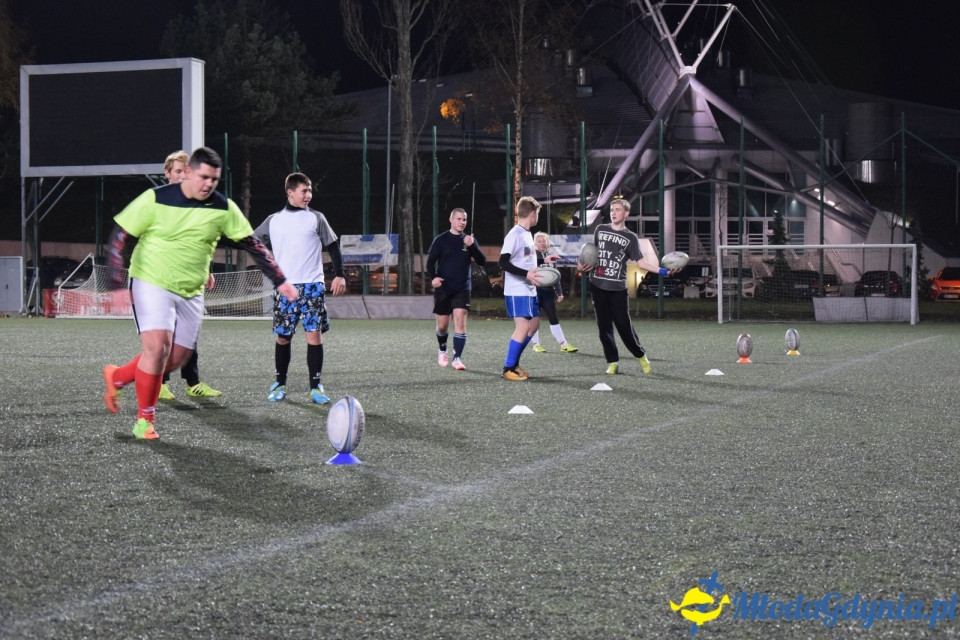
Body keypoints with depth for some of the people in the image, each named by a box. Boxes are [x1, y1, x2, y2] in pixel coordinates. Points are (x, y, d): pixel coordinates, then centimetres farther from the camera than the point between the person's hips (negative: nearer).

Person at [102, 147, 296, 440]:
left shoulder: (223, 208, -3)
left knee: (175, 360, 4)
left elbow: (253, 245, 2)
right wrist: (117, 276, -19)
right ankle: (145, 419, -3)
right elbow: (119, 236, -7)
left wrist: (280, 280, -3)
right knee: (157, 347, -19)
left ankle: (116, 377, 29)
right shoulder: (156, 199, -12)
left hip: (191, 292, 5)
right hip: (151, 284, -4)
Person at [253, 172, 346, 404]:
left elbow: (333, 246, 6)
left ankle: (316, 387, -3)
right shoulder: (273, 221, 8)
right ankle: (279, 384, 17)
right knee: (283, 336, 5)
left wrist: (339, 275, -3)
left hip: (312, 286, -1)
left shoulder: (316, 218, 5)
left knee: (314, 333, -8)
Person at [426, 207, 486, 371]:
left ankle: (457, 358, -15)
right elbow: (430, 262, -1)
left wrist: (472, 246, -19)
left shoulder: (469, 240, 5)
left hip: (462, 289, 1)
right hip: (443, 288, 0)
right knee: (442, 325, 6)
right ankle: (442, 350, 34)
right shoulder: (441, 240, 0)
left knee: (460, 320, -14)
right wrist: (432, 278, -20)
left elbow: (482, 262, -3)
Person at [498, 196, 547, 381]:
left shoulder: (527, 234, 14)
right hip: (516, 291, -10)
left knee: (534, 324, 14)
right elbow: (503, 262, -21)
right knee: (523, 327, -14)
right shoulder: (514, 235, -15)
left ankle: (514, 362, 22)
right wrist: (526, 274, -27)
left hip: (529, 290, 10)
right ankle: (508, 369, -8)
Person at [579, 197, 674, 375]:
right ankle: (612, 362, 9)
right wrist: (585, 265, 5)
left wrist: (660, 270, -17)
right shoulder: (600, 230, 10)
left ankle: (641, 356, 17)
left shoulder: (630, 237, 2)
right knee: (604, 326, 1)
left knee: (624, 325, -4)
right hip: (598, 286, 2)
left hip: (618, 288, -2)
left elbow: (640, 260, -5)